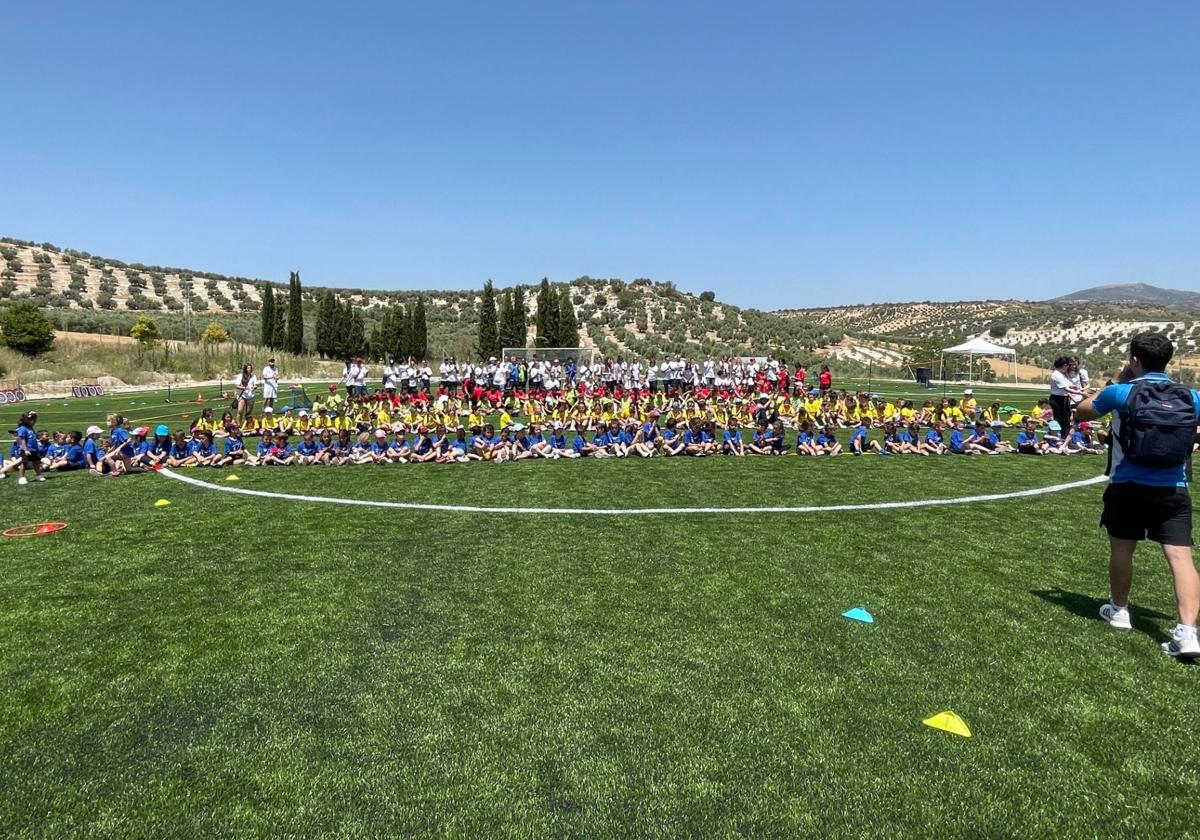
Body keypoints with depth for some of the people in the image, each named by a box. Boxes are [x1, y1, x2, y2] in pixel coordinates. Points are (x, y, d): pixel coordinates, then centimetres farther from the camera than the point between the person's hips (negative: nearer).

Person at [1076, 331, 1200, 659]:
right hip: (1173, 490, 1)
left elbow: (1082, 412, 13)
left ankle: (1118, 610, 33)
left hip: (1128, 487, -1)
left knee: (1122, 549, 16)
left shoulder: (1121, 392, -4)